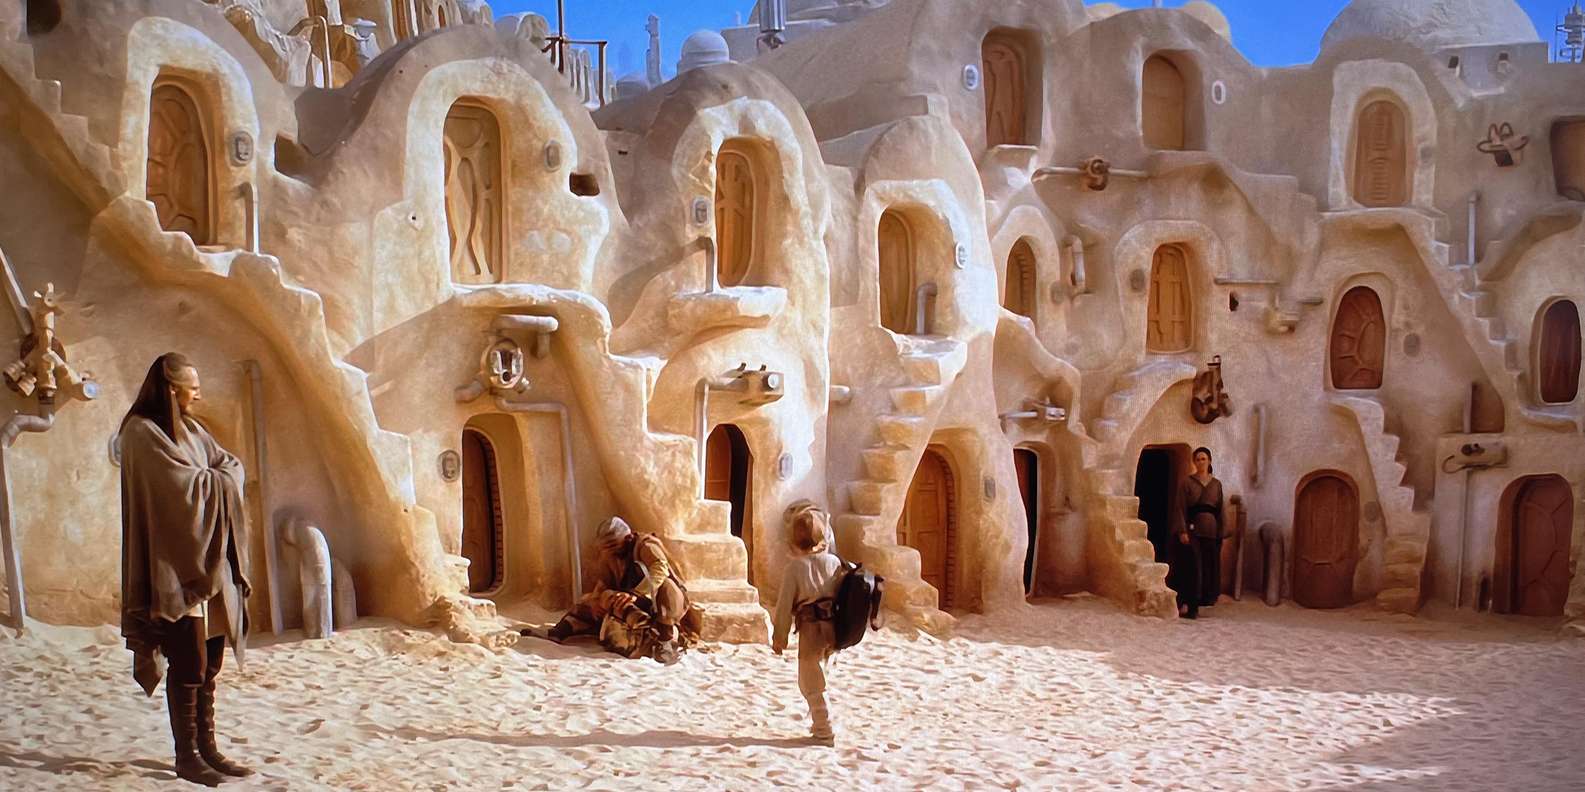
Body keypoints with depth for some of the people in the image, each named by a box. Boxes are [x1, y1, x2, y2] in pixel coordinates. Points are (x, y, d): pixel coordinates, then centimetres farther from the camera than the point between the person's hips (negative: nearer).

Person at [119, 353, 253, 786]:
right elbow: (187, 486, -16)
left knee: (208, 664, 10)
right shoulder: (142, 433, -9)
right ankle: (187, 757, 6)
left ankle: (207, 748, 17)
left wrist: (209, 480, -8)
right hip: (175, 567, -8)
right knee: (189, 666, -4)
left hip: (208, 562, 8)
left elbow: (231, 467, 10)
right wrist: (218, 481, 0)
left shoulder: (190, 429, 16)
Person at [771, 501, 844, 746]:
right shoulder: (835, 562, 2)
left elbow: (785, 603, -7)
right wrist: (841, 629, 20)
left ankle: (824, 732, 8)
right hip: (833, 628, 5)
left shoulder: (795, 566, -10)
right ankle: (819, 723, 30)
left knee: (812, 683, 7)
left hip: (810, 629, -5)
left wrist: (779, 636, 1)